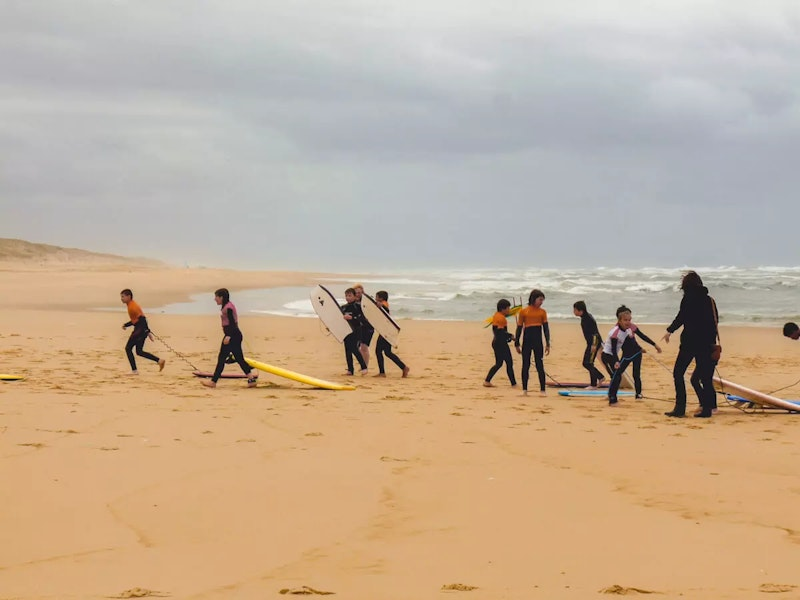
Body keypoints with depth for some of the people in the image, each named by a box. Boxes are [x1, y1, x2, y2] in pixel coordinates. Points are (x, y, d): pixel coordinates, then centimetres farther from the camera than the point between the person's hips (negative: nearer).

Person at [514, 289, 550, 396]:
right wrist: (517, 344, 2)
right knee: (525, 365, 5)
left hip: (538, 341, 0)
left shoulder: (542, 312, 5)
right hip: (527, 340, 0)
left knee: (540, 365, -2)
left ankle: (542, 390, 0)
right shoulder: (523, 311, 0)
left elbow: (546, 328, 5)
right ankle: (524, 390, 10)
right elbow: (519, 328, 4)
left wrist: (548, 344, -1)